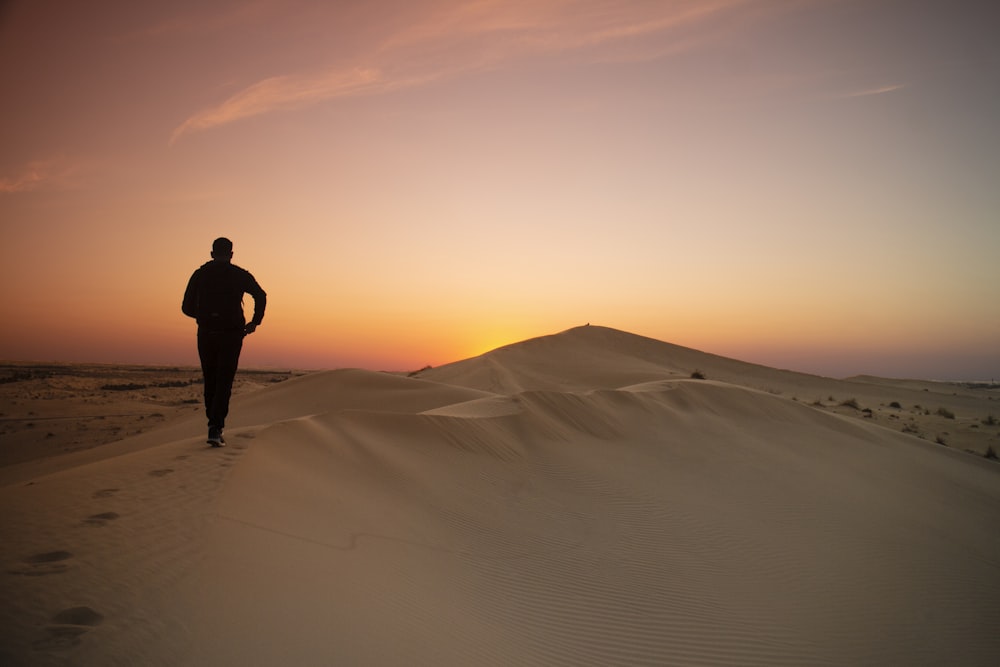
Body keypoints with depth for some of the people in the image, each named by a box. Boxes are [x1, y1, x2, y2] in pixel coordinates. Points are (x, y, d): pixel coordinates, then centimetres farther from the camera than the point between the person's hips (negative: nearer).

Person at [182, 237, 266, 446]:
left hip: (206, 335, 2)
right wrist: (255, 321, 3)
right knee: (224, 383, -2)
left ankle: (215, 426, 21)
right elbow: (260, 296, -9)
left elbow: (187, 307, 7)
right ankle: (215, 429, -14)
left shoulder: (199, 274, 7)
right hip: (231, 335, -2)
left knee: (210, 382, 16)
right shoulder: (239, 275, 2)